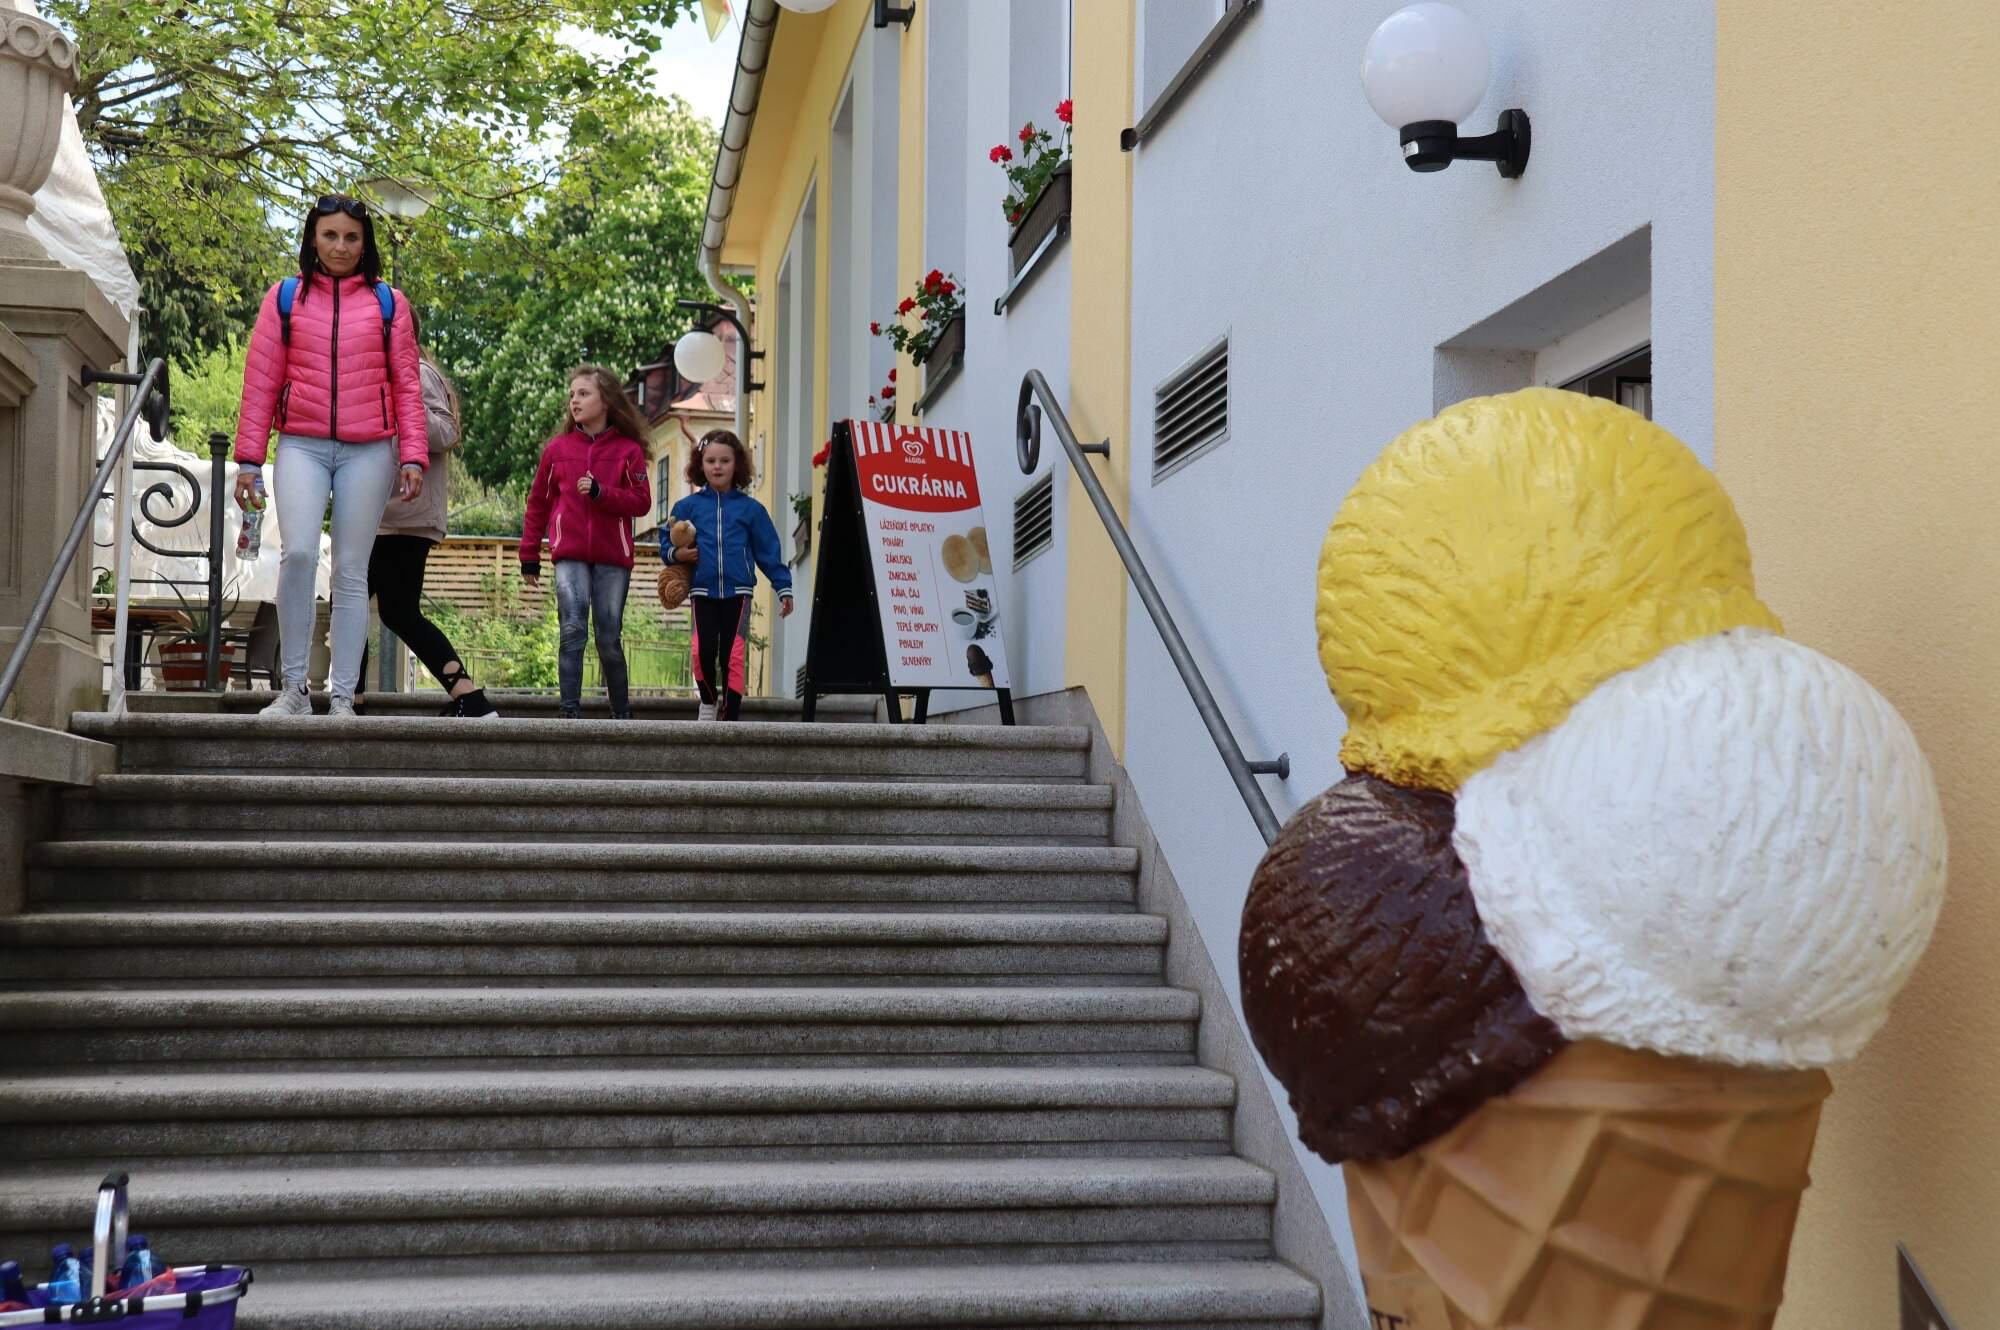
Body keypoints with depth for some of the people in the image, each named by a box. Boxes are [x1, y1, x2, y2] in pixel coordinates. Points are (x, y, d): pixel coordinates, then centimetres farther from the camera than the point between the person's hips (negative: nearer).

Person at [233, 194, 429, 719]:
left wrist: (413, 456, -1)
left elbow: (405, 385, 9)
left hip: (368, 452, 0)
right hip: (302, 447, 0)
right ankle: (293, 689, -9)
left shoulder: (388, 302, 11)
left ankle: (342, 699, 4)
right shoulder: (285, 296, 10)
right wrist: (248, 459, 4)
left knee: (351, 572, 1)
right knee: (299, 554, -19)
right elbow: (260, 381, 9)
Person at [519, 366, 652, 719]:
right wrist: (529, 555, 13)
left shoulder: (628, 450, 3)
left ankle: (622, 713, 20)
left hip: (613, 557, 0)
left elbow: (641, 502, -2)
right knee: (573, 629, -15)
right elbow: (538, 503, 13)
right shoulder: (557, 448, 7)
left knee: (610, 639, 5)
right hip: (570, 555, 0)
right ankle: (570, 712, -15)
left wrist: (600, 492, -16)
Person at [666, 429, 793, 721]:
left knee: (732, 656, -6)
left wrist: (784, 588, 4)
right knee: (703, 651, -14)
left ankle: (730, 717, 3)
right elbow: (666, 541, 12)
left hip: (738, 591, 0)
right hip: (703, 592, 0)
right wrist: (676, 553, -10)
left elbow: (769, 552, 8)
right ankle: (709, 700, 14)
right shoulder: (688, 507, 7)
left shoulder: (750, 509, 6)